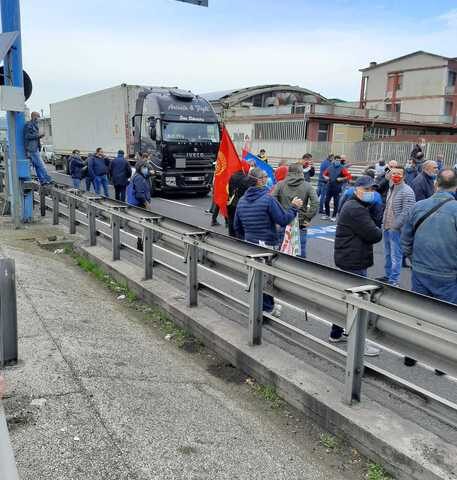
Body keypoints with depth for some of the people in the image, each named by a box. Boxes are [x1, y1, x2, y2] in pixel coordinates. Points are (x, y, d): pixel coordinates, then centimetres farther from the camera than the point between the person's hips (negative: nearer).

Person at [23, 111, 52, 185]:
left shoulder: (34, 125, 20)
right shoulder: (28, 125, -11)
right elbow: (27, 136, -17)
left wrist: (39, 136, 8)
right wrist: (38, 135, -16)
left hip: (35, 148, 10)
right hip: (32, 149, -10)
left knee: (37, 166, 10)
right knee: (40, 164, -10)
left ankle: (42, 180, 11)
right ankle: (48, 179, -11)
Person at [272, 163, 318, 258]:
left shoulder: (280, 184, 1)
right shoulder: (307, 186, -1)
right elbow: (315, 203, -10)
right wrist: (308, 218, -3)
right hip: (300, 225, -1)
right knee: (300, 254, 7)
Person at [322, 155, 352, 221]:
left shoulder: (342, 168, -5)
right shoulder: (330, 167, 8)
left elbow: (349, 176, -10)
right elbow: (324, 174, 22)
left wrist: (341, 179, -16)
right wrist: (325, 177, 1)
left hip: (337, 188, -4)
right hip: (329, 187, 4)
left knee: (336, 202, 2)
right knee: (326, 201, 6)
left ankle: (334, 216, 13)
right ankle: (327, 215, 21)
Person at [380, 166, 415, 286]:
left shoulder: (407, 191, -15)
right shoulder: (391, 189, 13)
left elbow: (407, 212, -21)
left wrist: (395, 226, -18)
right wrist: (385, 222, 13)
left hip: (397, 229, -9)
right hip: (387, 228, 9)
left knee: (396, 256, -3)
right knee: (388, 254, 19)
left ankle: (394, 281, 5)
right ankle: (388, 275, 33)